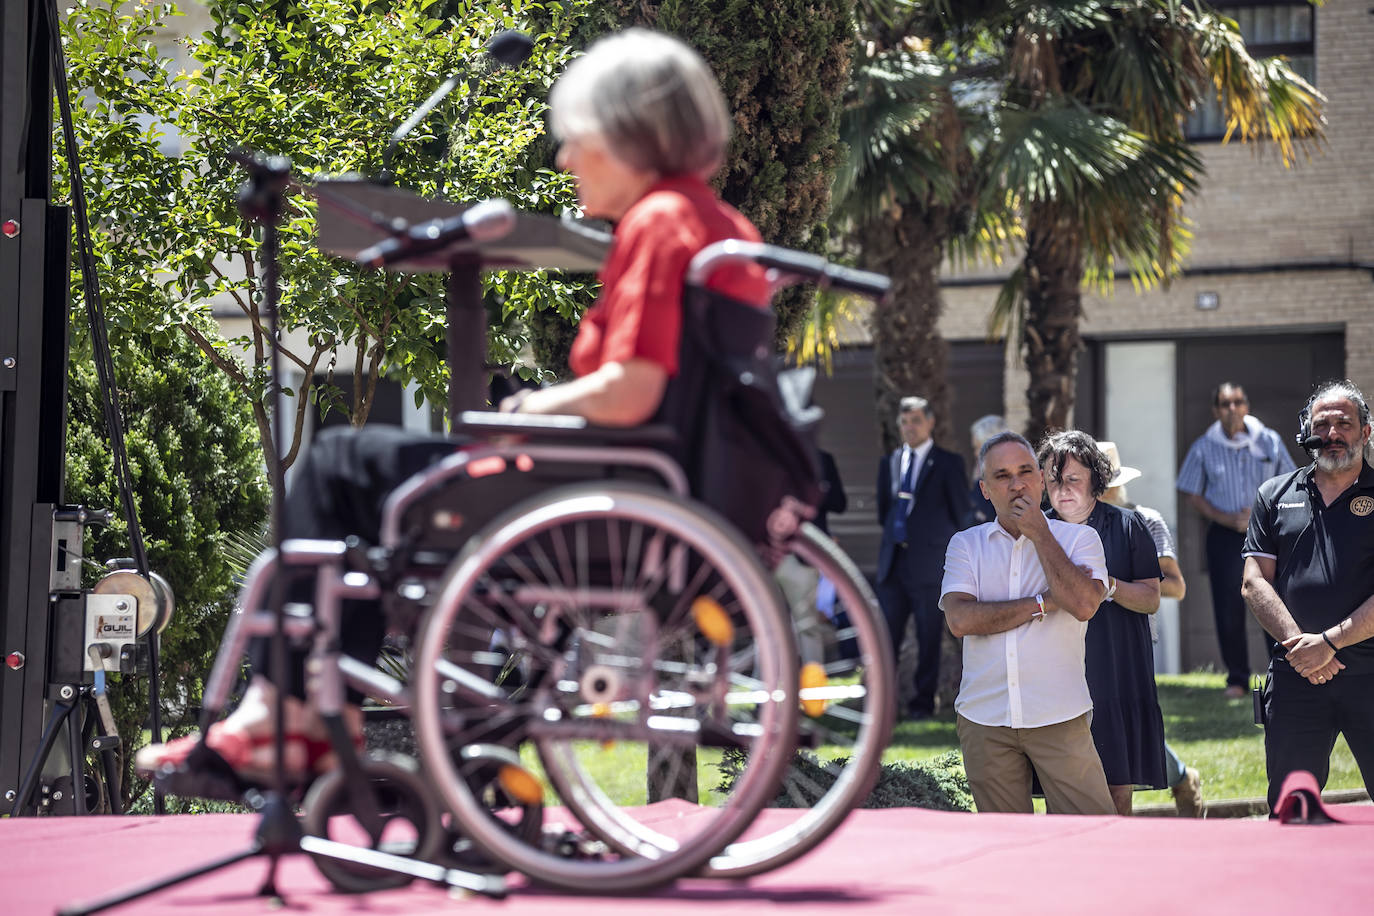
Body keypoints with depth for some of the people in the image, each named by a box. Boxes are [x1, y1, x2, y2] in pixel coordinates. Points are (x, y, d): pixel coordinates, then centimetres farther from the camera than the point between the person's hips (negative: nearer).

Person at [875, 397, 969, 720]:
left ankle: (923, 702, 6)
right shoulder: (889, 462, 14)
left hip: (928, 561, -4)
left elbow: (961, 513, 2)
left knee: (929, 637, 0)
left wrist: (944, 546, 3)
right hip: (893, 560, 4)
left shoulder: (948, 463, 0)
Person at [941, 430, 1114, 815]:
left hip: (1060, 719, -1)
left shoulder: (1079, 538, 5)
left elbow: (1084, 605, -14)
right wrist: (1044, 603, -11)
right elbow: (960, 619, -9)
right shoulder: (965, 544, 8)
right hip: (984, 720, 2)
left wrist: (1039, 533, -8)